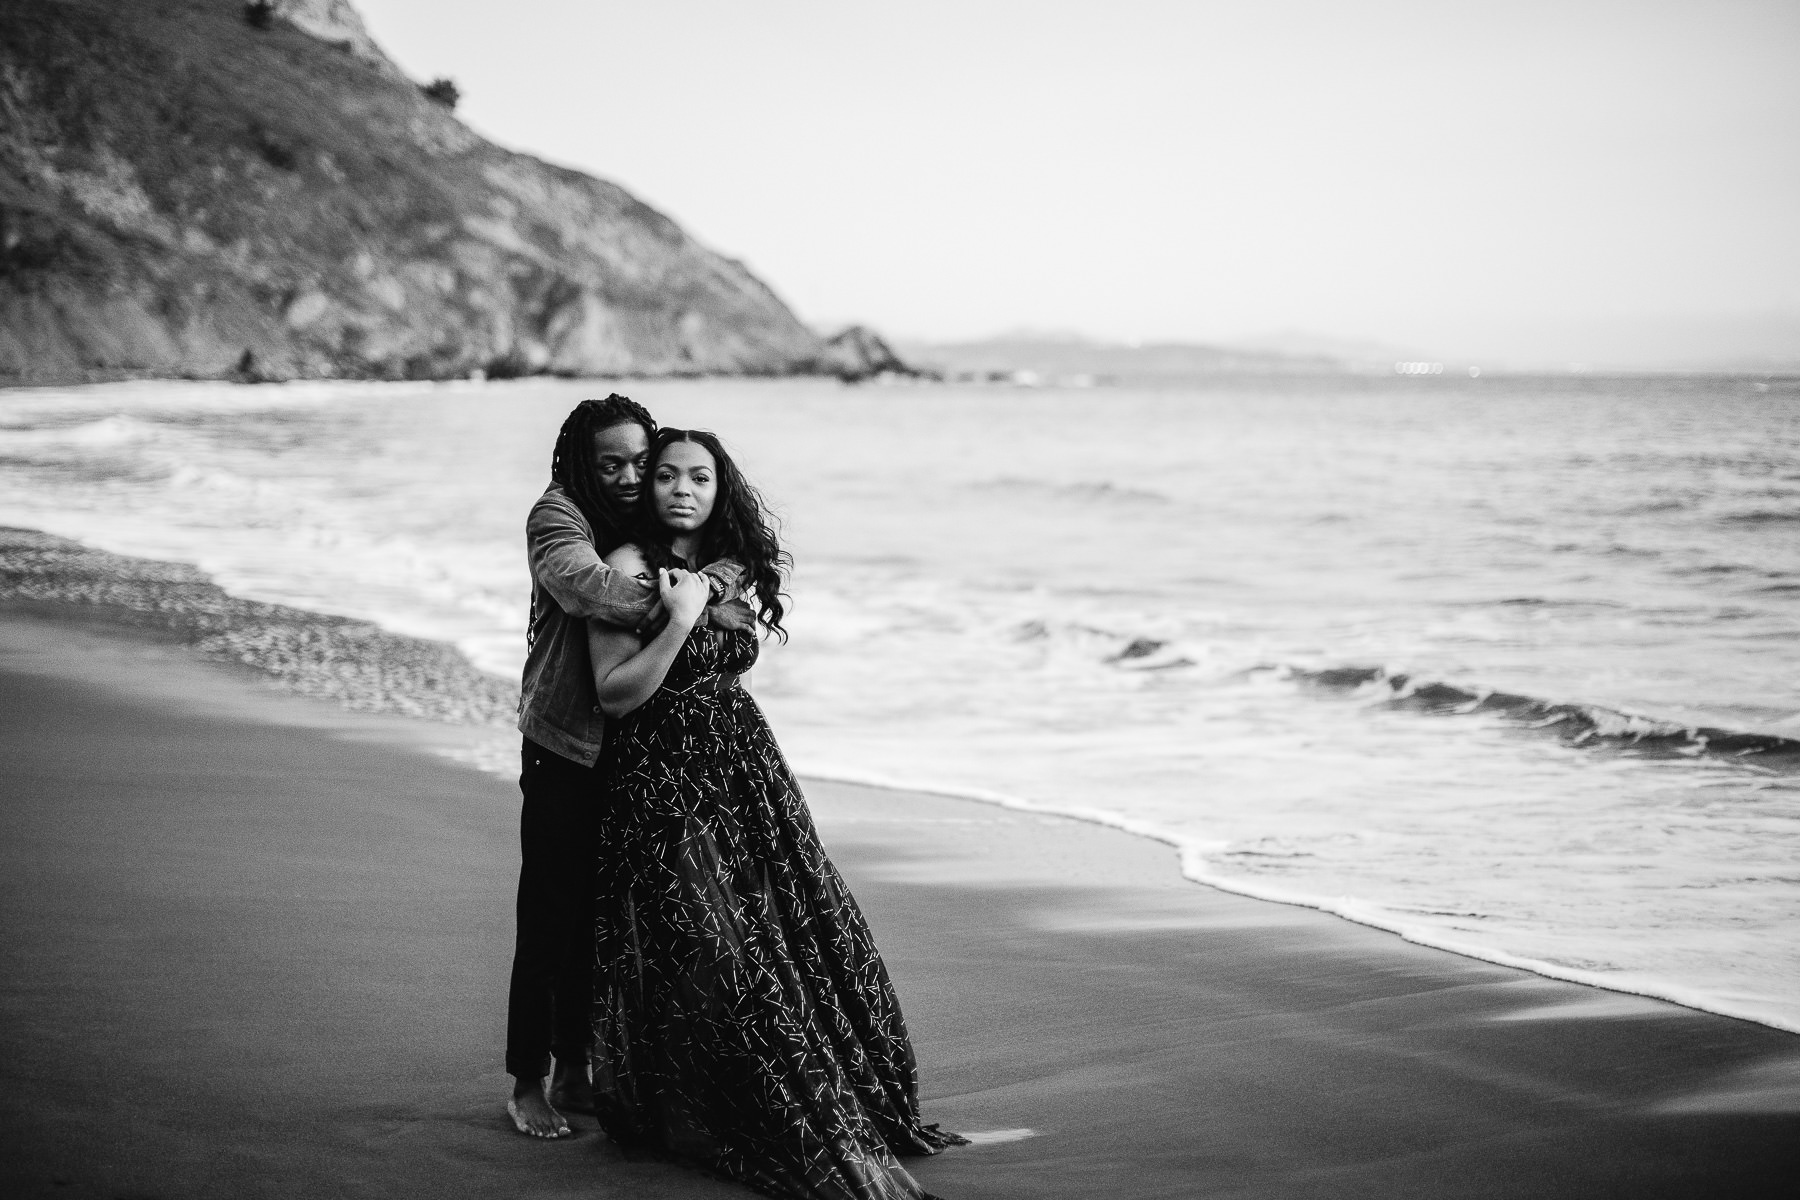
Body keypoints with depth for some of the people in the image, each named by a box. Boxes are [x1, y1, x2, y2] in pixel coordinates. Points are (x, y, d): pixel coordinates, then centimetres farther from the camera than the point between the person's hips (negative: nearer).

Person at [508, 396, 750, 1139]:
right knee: (549, 918, -2)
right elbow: (590, 590, -26)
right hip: (564, 750, -5)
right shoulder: (557, 518, -8)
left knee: (604, 918, 11)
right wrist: (696, 597, -22)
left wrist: (721, 579, -18)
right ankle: (527, 1084, 8)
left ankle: (575, 1073, 22)